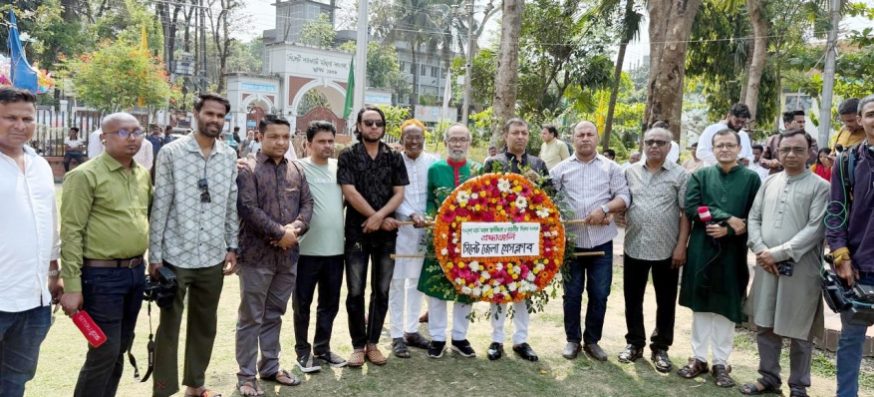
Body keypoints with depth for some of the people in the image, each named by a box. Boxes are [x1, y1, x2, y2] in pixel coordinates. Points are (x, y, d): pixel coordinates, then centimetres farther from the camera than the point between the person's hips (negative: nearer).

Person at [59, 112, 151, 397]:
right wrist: (71, 285, -16)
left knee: (120, 350, 15)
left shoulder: (143, 174, 10)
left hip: (136, 271, 7)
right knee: (104, 352, -2)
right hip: (102, 275, -6)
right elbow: (71, 232, -13)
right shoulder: (85, 176, -10)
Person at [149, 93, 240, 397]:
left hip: (213, 257, 4)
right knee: (170, 326, 7)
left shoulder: (229, 156, 6)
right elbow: (160, 206, -7)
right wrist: (154, 255, -7)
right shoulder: (171, 152, -6)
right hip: (176, 256, -4)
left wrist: (232, 248, 8)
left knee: (205, 325, 16)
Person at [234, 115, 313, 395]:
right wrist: (280, 232, -16)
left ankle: (270, 367, 28)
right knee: (251, 318, 4)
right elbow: (248, 209, -16)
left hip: (288, 255, 5)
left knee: (274, 315, 16)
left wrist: (295, 228, -11)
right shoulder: (248, 170, -7)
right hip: (257, 255, -5)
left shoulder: (296, 171, 11)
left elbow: (307, 204, 8)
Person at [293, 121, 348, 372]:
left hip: (336, 248, 5)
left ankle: (322, 348, 28)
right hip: (307, 248, -5)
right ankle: (303, 351, 22)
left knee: (330, 303, 14)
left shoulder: (339, 167, 8)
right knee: (302, 304, 8)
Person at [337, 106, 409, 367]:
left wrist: (379, 216, -15)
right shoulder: (348, 156, 0)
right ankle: (358, 345, 14)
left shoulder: (394, 158, 7)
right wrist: (378, 218, -11)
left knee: (381, 291, 7)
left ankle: (373, 343, 19)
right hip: (356, 232, -2)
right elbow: (350, 192, -9)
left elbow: (399, 194, 2)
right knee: (355, 292, 1)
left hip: (386, 233, 2)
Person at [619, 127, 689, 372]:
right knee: (633, 299, 10)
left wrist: (681, 246, -10)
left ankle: (660, 348, 22)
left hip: (667, 249, -2)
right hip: (634, 247, 3)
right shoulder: (630, 172, 6)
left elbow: (686, 213, -4)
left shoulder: (680, 175, -2)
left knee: (666, 302, 8)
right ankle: (634, 343, 26)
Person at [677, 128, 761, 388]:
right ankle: (699, 358, 20)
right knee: (700, 306, 9)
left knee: (726, 308, 5)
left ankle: (721, 363, 17)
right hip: (701, 250, 1)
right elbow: (691, 207, -7)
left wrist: (727, 230, -17)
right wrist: (728, 218, -15)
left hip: (733, 252, -1)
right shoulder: (700, 176, 6)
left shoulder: (751, 178, 3)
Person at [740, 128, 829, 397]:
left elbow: (816, 229, -11)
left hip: (801, 269, -4)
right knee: (765, 325, 11)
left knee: (799, 331, 5)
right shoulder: (769, 183, 10)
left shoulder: (820, 187, -4)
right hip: (766, 266, 4)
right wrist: (760, 250, -7)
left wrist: (779, 253, -15)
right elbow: (753, 218, 9)